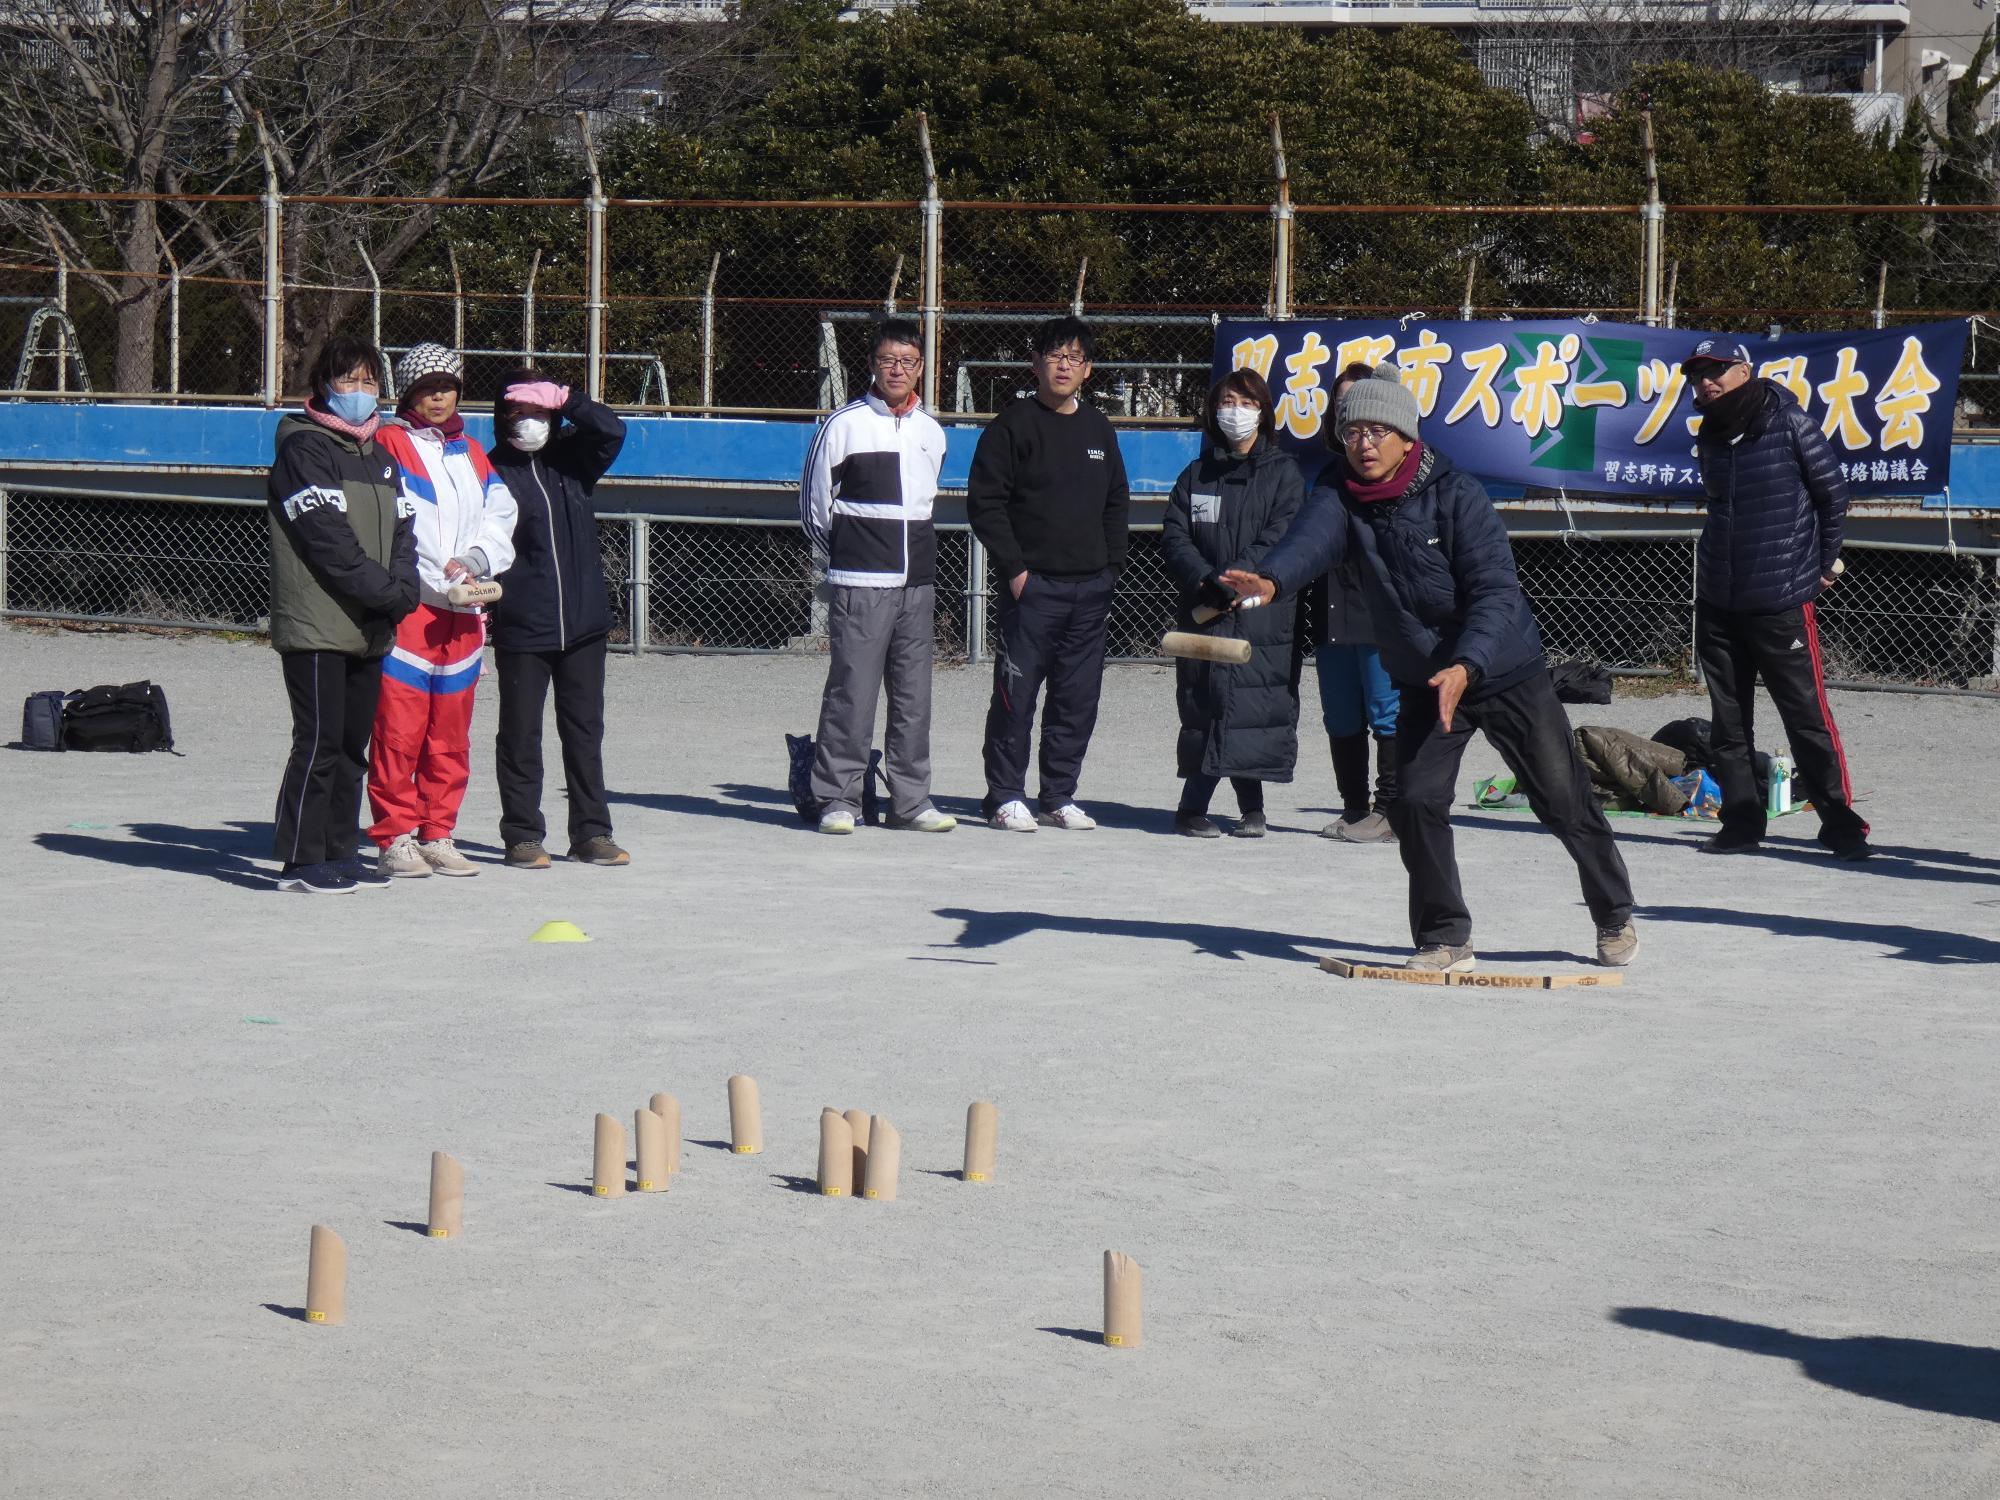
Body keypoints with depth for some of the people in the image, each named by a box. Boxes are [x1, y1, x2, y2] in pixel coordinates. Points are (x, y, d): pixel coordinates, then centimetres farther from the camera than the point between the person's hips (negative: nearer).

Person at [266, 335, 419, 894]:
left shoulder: (378, 455, 18)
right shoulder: (303, 448, -6)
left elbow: (401, 530, 12)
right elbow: (328, 539, -14)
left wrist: (403, 589, -7)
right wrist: (388, 593, -16)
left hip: (370, 630, 8)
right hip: (315, 625, -8)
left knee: (353, 743, 11)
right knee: (319, 743, -8)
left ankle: (339, 850, 18)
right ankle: (301, 859, -4)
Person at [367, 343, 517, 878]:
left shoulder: (472, 454, 20)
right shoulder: (390, 444, 0)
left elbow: (500, 518, 14)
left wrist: (474, 562, -6)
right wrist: (440, 578, -15)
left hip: (461, 613, 6)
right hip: (406, 607, -6)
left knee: (451, 732, 8)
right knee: (399, 728, -8)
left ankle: (437, 835, 15)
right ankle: (395, 838, -3)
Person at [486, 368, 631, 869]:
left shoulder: (571, 460, 9)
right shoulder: (492, 471, -4)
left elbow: (612, 431, -5)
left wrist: (563, 398, -15)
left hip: (584, 622, 4)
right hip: (520, 627, -4)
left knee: (585, 729, 9)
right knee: (520, 732, 3)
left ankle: (592, 833, 15)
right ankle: (522, 836, 10)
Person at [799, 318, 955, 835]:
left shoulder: (932, 432, 13)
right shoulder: (845, 425, -2)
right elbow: (814, 500, 4)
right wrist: (834, 559, 8)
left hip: (918, 583, 5)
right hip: (860, 584, -5)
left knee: (914, 695, 6)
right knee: (852, 692, -8)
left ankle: (910, 798, 11)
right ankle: (837, 798, -4)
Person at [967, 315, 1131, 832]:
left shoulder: (1099, 429, 15)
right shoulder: (1013, 425, -2)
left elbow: (1116, 502, 22)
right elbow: (984, 500, -6)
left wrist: (1112, 564, 10)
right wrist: (1013, 567, -11)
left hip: (1091, 588, 5)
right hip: (1032, 585, -5)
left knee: (1079, 697, 6)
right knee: (1016, 692, -5)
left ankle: (1060, 796, 14)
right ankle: (1006, 796, 3)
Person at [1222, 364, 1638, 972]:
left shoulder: (1456, 494, -20)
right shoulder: (1340, 496, -10)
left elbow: (1496, 592, -26)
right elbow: (1313, 536, -32)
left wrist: (1465, 667, -41)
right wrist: (1271, 579, -55)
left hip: (1506, 670, -3)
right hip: (1424, 682, 3)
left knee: (1565, 802, 2)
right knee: (1416, 802, -12)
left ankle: (1614, 916, 25)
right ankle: (1445, 940, 3)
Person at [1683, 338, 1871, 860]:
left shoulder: (1790, 425, -9)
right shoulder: (1709, 436, 8)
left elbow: (1833, 492, 0)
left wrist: (1824, 563, 5)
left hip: (1781, 601, -6)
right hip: (1717, 600, 6)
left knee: (1808, 716, -6)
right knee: (1728, 720, 8)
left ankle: (1840, 821, 0)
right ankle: (1741, 821, 16)